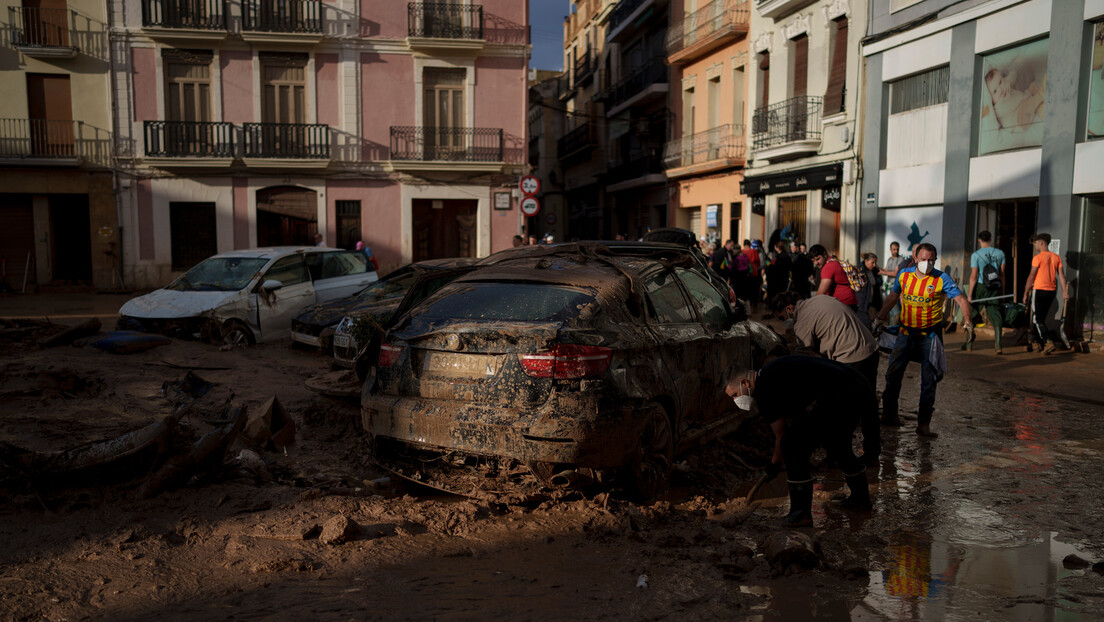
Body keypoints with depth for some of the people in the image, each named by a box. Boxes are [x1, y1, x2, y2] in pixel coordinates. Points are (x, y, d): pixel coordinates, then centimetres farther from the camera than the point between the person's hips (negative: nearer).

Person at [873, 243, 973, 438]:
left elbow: (961, 299, -13)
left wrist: (967, 320, -29)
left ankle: (923, 423, 5)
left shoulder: (942, 279, -9)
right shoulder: (904, 275, 1)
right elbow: (893, 297, 16)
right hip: (906, 332, 3)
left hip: (930, 335, -3)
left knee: (929, 381, -1)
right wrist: (879, 319, 16)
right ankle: (889, 413, 23)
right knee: (893, 373, 7)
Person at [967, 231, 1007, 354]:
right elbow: (1002, 274, 6)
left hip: (980, 287, -3)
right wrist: (1002, 290, 14)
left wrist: (969, 294, -6)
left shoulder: (976, 255, -7)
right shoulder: (1000, 253, 3)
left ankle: (969, 343, 17)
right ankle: (997, 345, -5)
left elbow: (973, 276, -9)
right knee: (996, 315, 4)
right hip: (995, 288, 3)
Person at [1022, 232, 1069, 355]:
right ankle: (1038, 342, 24)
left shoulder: (1038, 258, -11)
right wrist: (1065, 292, 4)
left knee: (1037, 319, -4)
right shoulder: (1056, 257, 9)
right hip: (1052, 291, 7)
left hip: (1039, 290, -7)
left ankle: (1049, 343, -17)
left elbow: (1031, 277, -9)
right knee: (1041, 318, 17)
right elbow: (1061, 275, 5)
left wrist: (1026, 293, -2)